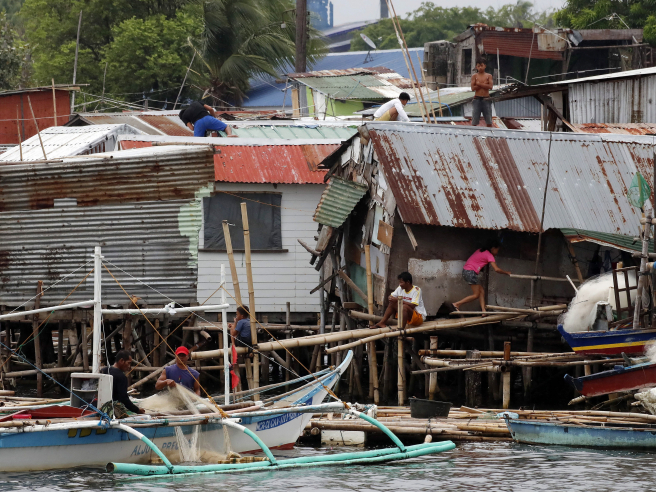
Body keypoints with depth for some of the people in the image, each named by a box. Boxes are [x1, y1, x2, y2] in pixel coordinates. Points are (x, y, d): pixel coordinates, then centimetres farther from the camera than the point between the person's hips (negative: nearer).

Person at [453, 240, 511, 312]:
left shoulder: (480, 251, 17)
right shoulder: (489, 255, -8)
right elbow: (496, 269, -16)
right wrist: (507, 273, -2)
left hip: (466, 270, 9)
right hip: (471, 272, -9)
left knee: (482, 291, 10)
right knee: (476, 295, -3)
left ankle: (483, 310, 3)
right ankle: (457, 304, -5)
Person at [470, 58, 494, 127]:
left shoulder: (489, 76, 7)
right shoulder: (474, 76, 4)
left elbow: (490, 86, -7)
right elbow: (473, 88, -7)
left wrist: (479, 84, -9)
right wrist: (484, 84, -8)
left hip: (486, 100, 1)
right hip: (477, 99, -1)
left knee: (489, 122, 3)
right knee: (474, 121, -1)